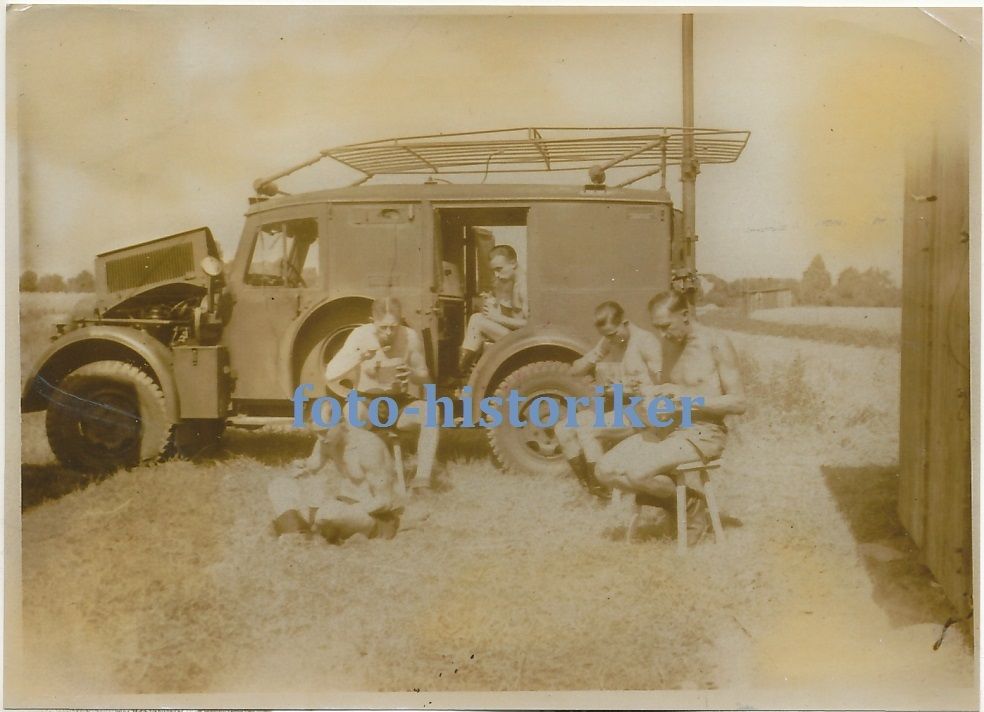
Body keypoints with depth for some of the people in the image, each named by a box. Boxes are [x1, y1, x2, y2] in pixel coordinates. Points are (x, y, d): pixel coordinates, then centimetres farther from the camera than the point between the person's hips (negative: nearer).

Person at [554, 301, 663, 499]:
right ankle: (588, 484, -5)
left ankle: (601, 489, -14)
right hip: (608, 410, 8)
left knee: (587, 430, -27)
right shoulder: (606, 343, 13)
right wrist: (599, 352, -6)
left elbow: (661, 385, -13)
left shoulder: (645, 341, -7)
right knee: (563, 429, -10)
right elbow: (575, 370, 8)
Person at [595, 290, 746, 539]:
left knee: (638, 472, -29)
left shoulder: (716, 343, -9)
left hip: (704, 432, -7)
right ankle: (671, 499, 8)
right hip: (668, 427, 7)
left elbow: (738, 403, -12)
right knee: (606, 470, -10)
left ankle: (691, 501, -1)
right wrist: (654, 393, 0)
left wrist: (688, 396, -20)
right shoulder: (669, 343, 12)